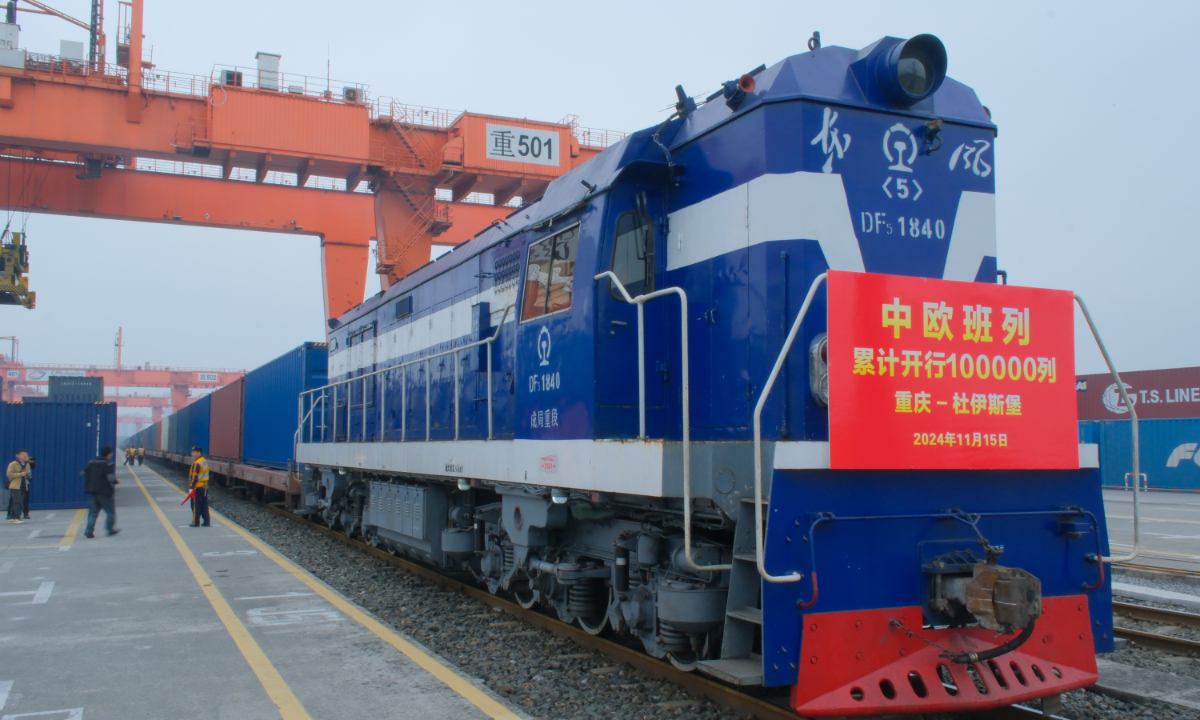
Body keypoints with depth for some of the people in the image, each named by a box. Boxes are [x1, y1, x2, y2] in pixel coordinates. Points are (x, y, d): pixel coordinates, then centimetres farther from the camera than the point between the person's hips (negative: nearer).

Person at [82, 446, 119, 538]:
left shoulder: (91, 463, 8)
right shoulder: (109, 464, -11)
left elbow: (83, 473, 9)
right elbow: (111, 478, -21)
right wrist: (116, 481, -2)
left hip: (92, 491, 5)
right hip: (105, 492, -5)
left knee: (93, 512, 9)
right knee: (111, 512, 10)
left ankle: (89, 530, -4)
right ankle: (111, 529, 15)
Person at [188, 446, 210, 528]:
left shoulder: (196, 464, -18)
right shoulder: (205, 461, 10)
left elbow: (194, 477, -20)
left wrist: (191, 487, -17)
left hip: (197, 488, -8)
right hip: (205, 487, 8)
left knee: (196, 505, 1)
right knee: (204, 505, 12)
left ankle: (195, 523, 5)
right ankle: (207, 522, 13)